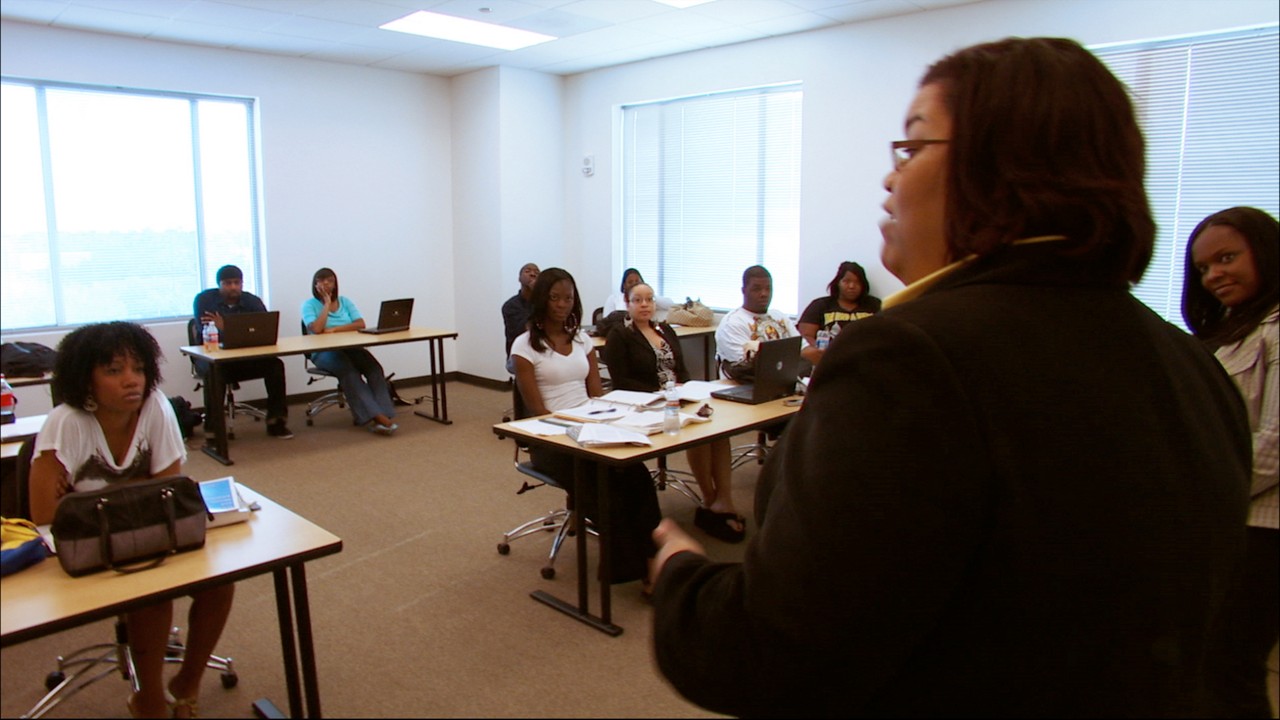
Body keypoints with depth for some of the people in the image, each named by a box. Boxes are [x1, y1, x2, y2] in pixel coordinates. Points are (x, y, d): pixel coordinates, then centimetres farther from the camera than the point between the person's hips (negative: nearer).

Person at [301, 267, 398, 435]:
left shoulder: (345, 301, 14)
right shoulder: (309, 304, 5)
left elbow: (361, 324, 0)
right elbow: (316, 329, -14)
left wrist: (335, 329, -10)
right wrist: (327, 304, -5)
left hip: (351, 348, 3)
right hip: (324, 353, -3)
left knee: (374, 367, -29)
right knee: (349, 371, -37)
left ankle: (384, 414, -42)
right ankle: (375, 416, -46)